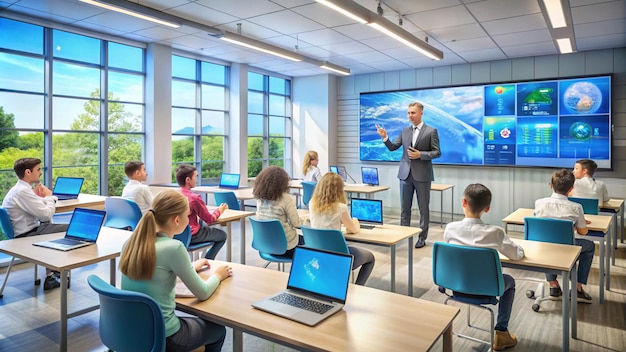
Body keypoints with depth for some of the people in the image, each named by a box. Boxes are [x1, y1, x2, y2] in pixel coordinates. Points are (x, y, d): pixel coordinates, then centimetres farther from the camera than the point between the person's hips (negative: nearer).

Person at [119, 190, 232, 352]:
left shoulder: (131, 242, -3)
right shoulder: (173, 247, -24)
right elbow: (203, 293, -13)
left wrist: (190, 267, 22)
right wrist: (218, 276, 7)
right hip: (163, 337, -7)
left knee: (194, 320, 34)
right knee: (218, 329, 23)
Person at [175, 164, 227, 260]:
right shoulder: (194, 198, -24)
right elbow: (209, 219, -13)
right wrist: (219, 210, 5)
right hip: (191, 236, -7)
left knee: (204, 224, 34)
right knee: (222, 235, 13)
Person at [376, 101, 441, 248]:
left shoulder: (431, 131, -2)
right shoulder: (405, 131, 10)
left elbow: (437, 152, -5)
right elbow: (392, 147, 8)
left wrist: (420, 154, -17)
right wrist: (385, 137, -9)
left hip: (422, 175, -4)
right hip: (406, 174, 4)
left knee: (423, 208, 6)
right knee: (404, 208, 8)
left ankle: (422, 237, 16)